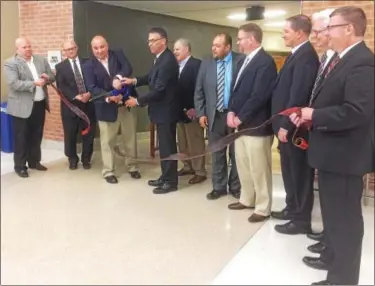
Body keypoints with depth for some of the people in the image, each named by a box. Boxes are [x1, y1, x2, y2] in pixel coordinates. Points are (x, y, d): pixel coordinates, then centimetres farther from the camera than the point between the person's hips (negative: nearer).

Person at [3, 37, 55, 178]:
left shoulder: (41, 60, 8)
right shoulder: (10, 63, -9)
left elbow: (52, 77, 10)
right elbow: (14, 84, -20)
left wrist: (47, 78, -13)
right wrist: (34, 83, -27)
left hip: (40, 104, 5)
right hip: (22, 107, -5)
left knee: (36, 135, 16)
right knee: (21, 137, 5)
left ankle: (34, 161, 30)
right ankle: (20, 166, 16)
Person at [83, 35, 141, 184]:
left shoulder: (118, 54, 3)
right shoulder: (88, 65, -2)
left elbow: (128, 68, -14)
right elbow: (92, 88, -13)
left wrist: (118, 78, -35)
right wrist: (109, 97, -29)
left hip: (127, 104, 2)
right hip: (107, 108, -1)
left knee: (130, 138, 13)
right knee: (107, 141, 7)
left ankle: (132, 167, 30)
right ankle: (108, 172, 21)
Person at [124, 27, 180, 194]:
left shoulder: (167, 61, -22)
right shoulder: (161, 58, 9)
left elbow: (159, 90, -25)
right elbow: (152, 77, 19)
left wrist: (138, 101, -16)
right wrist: (135, 80, 2)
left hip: (166, 111, -10)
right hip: (162, 110, 10)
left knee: (168, 147, 0)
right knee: (164, 146, 17)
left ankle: (171, 182, 12)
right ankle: (165, 177, 29)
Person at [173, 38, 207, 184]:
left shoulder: (196, 64, -11)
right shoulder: (177, 66, 14)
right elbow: (176, 86, 13)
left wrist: (195, 108, -22)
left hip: (191, 111, -8)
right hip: (180, 110, 8)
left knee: (196, 143, 0)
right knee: (183, 142, 15)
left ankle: (200, 172, 9)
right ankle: (188, 166, 27)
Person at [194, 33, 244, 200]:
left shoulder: (241, 60, -6)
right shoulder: (206, 64, 5)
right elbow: (199, 91, 7)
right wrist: (201, 113, 0)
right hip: (214, 115, 3)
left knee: (236, 153, 9)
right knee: (217, 154, 11)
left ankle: (235, 187, 24)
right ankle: (219, 187, 23)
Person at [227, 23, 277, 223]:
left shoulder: (265, 62, -15)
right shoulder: (245, 60, 15)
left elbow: (259, 96, -21)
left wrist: (240, 117, -14)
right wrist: (231, 112, 1)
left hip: (256, 125, -9)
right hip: (241, 123, 9)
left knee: (259, 169, 1)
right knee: (243, 165, 18)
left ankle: (263, 208, 14)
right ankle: (247, 199, 34)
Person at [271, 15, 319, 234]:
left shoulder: (306, 56, -17)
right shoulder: (297, 54, 14)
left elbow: (298, 95, -24)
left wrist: (286, 125, -21)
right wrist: (282, 123, 15)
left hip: (294, 127, -10)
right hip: (287, 124, 10)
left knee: (299, 173, 1)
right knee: (290, 171, 19)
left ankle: (302, 220, 14)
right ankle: (293, 209, 34)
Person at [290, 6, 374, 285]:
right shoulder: (343, 60, 13)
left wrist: (314, 115, -18)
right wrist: (310, 115, -1)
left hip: (344, 155, -11)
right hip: (333, 152, 11)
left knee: (344, 220, 3)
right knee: (334, 215, 24)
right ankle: (336, 263, 44)